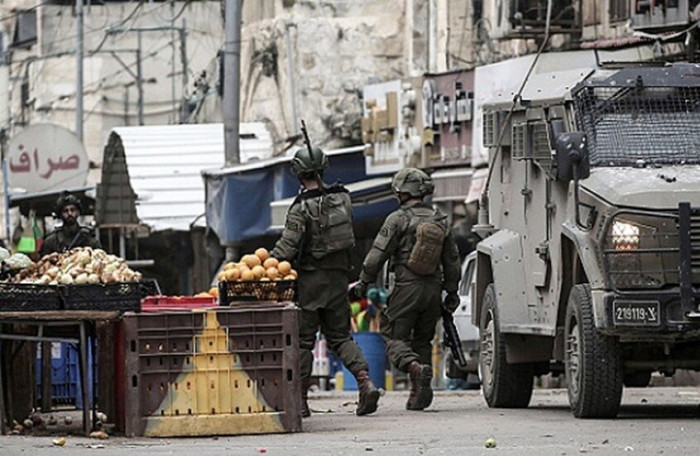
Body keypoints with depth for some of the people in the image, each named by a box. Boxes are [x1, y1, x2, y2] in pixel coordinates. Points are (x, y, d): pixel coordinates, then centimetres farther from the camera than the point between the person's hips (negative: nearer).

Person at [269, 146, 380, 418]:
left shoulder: (302, 207, -14)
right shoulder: (343, 198, 3)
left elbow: (287, 247, -15)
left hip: (310, 278, -5)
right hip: (339, 277, 5)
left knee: (303, 340, 3)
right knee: (340, 336, 12)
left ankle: (300, 401, 5)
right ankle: (366, 382, -9)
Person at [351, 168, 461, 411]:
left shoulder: (398, 219, -7)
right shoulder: (440, 220, 11)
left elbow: (378, 253, -9)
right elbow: (452, 260, 16)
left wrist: (364, 282, 1)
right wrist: (452, 292, 23)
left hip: (407, 288, -6)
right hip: (433, 289, 6)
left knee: (394, 337, -1)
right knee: (422, 340, 15)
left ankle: (416, 368, -28)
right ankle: (418, 395, 11)